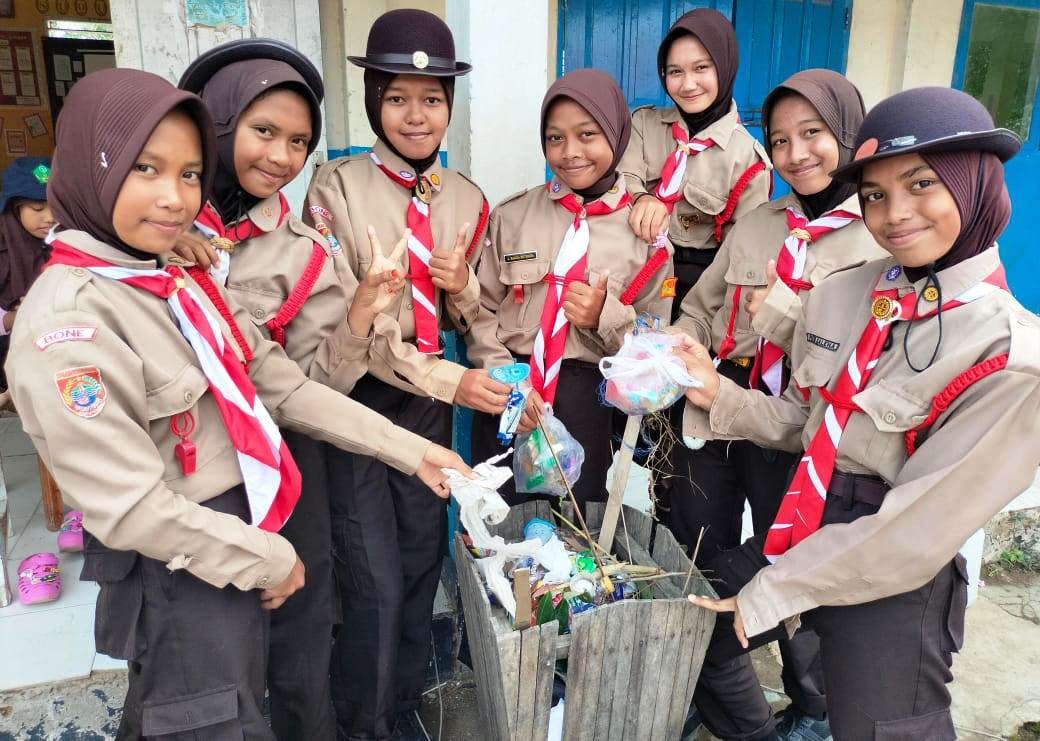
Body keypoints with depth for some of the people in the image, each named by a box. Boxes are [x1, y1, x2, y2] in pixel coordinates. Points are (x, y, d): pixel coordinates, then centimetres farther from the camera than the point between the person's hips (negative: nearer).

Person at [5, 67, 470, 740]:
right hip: (184, 580, -7)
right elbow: (131, 509, -24)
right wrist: (267, 560, -14)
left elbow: (283, 387, 1)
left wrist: (410, 451, -2)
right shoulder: (67, 321, -22)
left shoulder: (183, 282, 4)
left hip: (238, 543, 7)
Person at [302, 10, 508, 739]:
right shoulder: (337, 188, -10)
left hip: (430, 404, 5)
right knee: (375, 584, -1)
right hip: (356, 401, -4)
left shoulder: (466, 199, 3)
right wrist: (448, 380, -24)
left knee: (423, 563, 15)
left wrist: (463, 286, -13)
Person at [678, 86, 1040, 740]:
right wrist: (717, 396, -10)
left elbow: (918, 527, -19)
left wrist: (771, 592, -15)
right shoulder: (842, 293, -2)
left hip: (895, 584, -5)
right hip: (801, 531, 6)